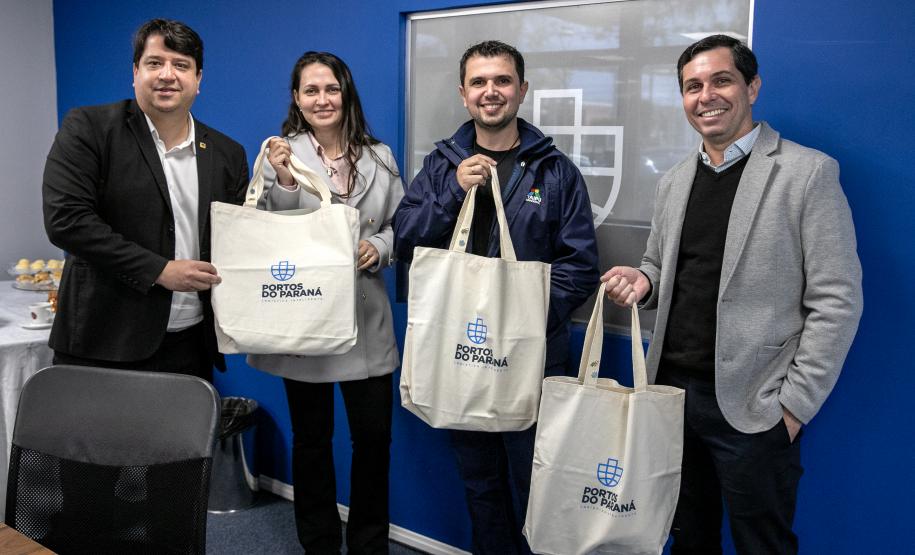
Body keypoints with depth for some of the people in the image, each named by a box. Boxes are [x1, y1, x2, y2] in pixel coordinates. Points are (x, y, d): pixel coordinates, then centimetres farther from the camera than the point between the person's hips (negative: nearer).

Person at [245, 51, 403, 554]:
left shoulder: (379, 157, 5)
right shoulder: (282, 155, -4)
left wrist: (379, 248, -11)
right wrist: (284, 183, -23)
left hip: (366, 318, 2)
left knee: (374, 434, 6)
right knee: (312, 437, 11)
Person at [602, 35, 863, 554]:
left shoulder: (808, 172, -8)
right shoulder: (674, 181, 10)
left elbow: (837, 301, -10)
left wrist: (794, 405, -13)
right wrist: (643, 281, -3)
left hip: (752, 409, -5)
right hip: (672, 391, 5)